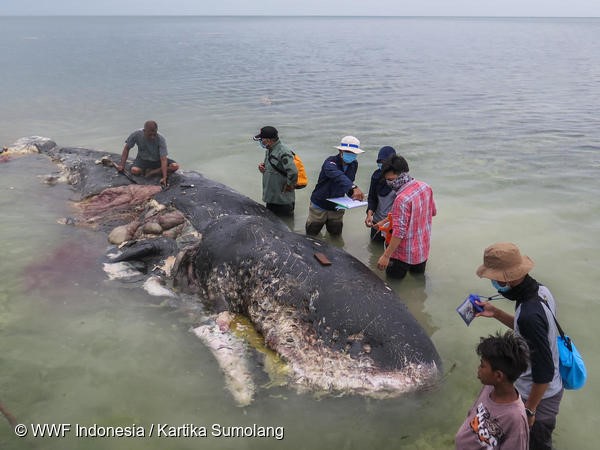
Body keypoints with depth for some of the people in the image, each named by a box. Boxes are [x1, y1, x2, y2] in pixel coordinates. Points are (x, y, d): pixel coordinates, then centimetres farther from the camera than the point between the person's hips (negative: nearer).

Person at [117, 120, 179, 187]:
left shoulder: (161, 139, -26)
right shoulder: (136, 135, -21)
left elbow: (163, 159, -32)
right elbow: (127, 148, -5)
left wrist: (164, 178, -42)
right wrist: (122, 165, -13)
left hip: (157, 160, 0)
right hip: (143, 159, 0)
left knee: (175, 166, -26)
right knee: (134, 170, -33)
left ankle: (151, 172, -17)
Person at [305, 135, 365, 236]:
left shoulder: (354, 164, -4)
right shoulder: (331, 162, -25)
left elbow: (349, 181, 4)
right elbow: (338, 176, -45)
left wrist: (353, 194, -17)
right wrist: (353, 187, -60)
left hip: (337, 208, 5)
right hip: (320, 206, -5)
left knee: (336, 233, 20)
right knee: (312, 233, 12)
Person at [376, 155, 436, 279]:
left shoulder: (402, 199, -29)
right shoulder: (425, 187, -5)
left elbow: (399, 232, -29)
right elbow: (433, 212, 10)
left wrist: (386, 256, -23)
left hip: (405, 253, -7)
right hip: (423, 248, 7)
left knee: (393, 276, 16)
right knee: (418, 272, 31)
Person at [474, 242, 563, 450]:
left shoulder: (529, 315, -37)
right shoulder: (541, 291, -9)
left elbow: (544, 372, -29)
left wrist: (529, 410, -17)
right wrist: (496, 313, 2)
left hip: (539, 396, -8)